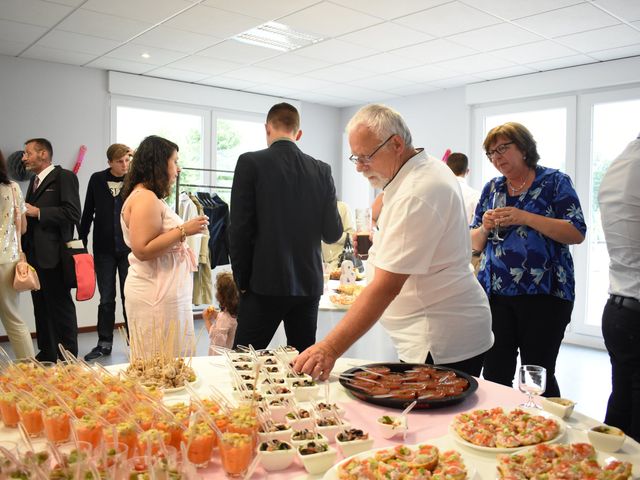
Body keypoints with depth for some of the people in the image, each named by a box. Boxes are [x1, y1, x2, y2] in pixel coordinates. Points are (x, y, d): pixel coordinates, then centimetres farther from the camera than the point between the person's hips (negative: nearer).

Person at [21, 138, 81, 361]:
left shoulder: (64, 177, -7)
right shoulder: (35, 180, 19)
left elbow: (73, 214, -17)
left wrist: (38, 212, -17)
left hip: (53, 255, -8)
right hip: (35, 255, 8)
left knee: (61, 307, -1)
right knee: (41, 307, 14)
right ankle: (46, 354, 25)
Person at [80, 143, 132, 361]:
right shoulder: (97, 180, 2)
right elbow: (88, 212, 7)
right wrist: (82, 241, 6)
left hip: (129, 247, -1)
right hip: (104, 249, 2)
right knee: (106, 298, 8)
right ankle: (104, 343, 18)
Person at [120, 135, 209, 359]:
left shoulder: (149, 197, 17)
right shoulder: (145, 198, -14)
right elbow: (142, 249, -21)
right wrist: (183, 231, -19)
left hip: (164, 293, 10)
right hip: (157, 296, -10)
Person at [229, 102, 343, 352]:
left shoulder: (250, 163, -6)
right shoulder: (321, 170, 4)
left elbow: (239, 229, -10)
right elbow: (332, 233, 5)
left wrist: (242, 280, 1)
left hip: (265, 284, -4)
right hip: (309, 284, 4)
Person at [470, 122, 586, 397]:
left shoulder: (555, 182, 2)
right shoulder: (492, 189, 14)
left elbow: (577, 234, -8)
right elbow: (475, 243, 16)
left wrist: (524, 217, -16)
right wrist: (485, 228, -6)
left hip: (543, 294, -3)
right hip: (495, 293, 4)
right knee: (494, 374, 4)